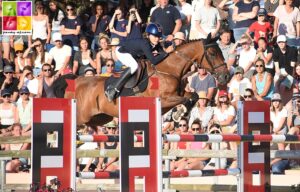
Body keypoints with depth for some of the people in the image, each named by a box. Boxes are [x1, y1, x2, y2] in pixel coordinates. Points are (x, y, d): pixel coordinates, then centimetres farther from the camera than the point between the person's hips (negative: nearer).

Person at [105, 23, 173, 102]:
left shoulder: (155, 45, -11)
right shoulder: (145, 44, -35)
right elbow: (153, 61, -42)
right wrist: (166, 52, -39)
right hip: (122, 52, -10)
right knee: (134, 66, -31)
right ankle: (114, 89, -27)